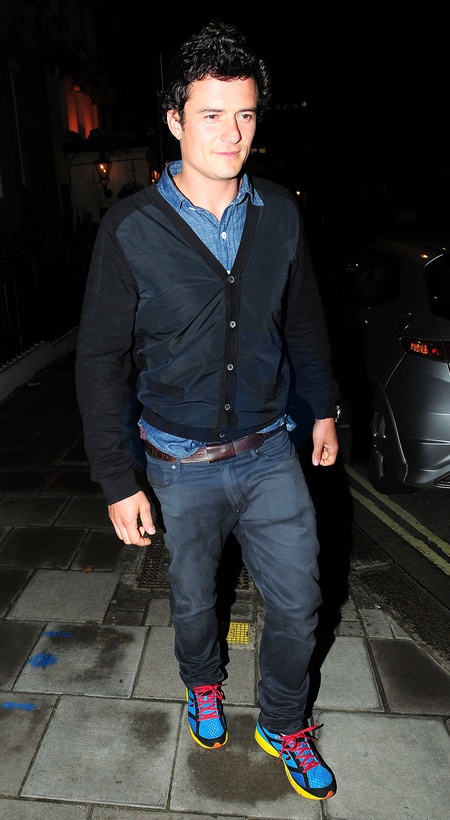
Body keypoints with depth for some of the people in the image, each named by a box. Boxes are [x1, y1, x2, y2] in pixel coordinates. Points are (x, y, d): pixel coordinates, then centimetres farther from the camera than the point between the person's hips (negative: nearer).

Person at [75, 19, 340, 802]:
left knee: (297, 603, 11)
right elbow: (100, 360, -10)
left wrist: (323, 406, 14)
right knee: (193, 598, 21)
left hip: (270, 451, 3)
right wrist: (118, 480, -10)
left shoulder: (279, 212, -3)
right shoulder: (130, 228, -13)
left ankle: (282, 725, 41)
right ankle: (203, 684, 55)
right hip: (180, 464, -2)